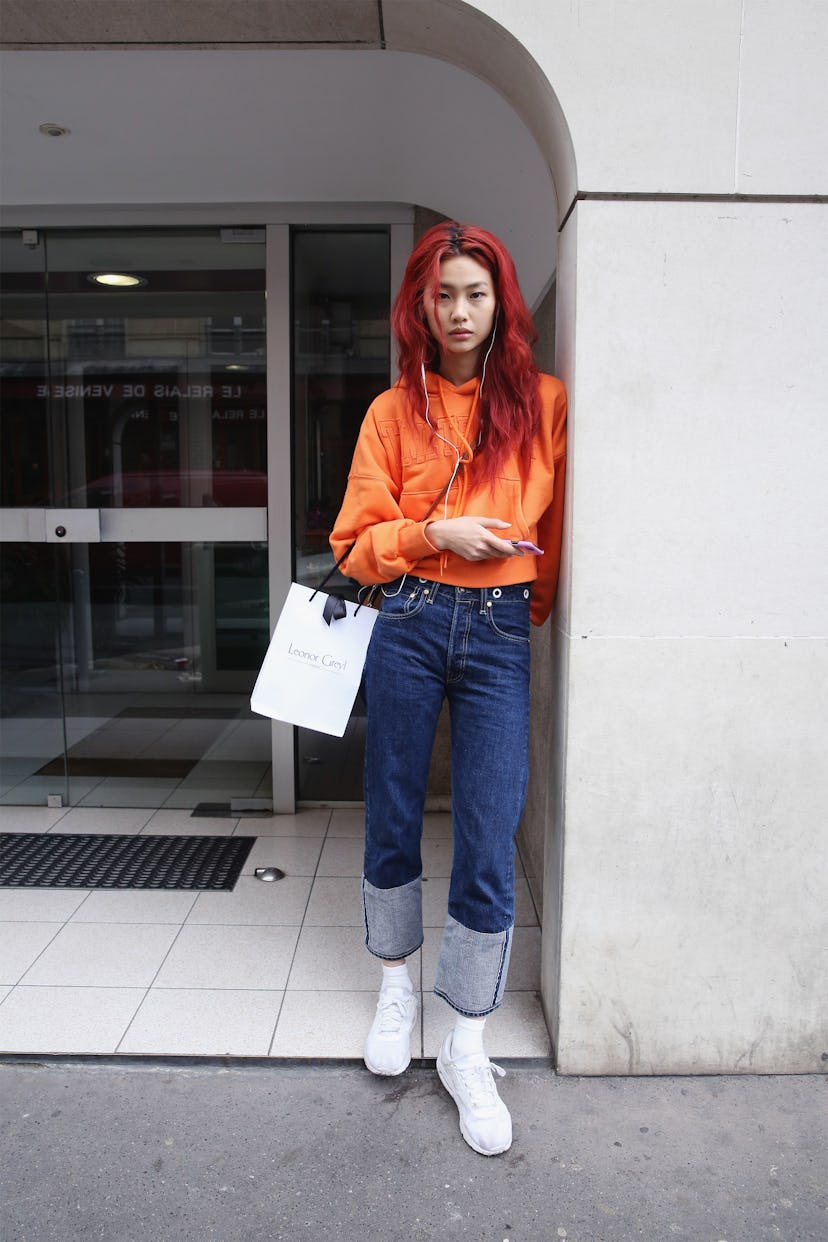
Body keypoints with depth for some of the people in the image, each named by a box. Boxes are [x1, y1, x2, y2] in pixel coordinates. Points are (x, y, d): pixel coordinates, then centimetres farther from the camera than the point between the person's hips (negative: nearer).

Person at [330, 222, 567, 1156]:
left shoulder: (543, 403, 6)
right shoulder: (396, 410, 6)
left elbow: (556, 535, 14)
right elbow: (357, 543, 3)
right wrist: (437, 534, -11)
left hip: (500, 634, 0)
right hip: (408, 625, 1)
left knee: (488, 846, -2)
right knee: (392, 821, 11)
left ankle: (466, 1048, 17)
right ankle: (397, 986, 36)